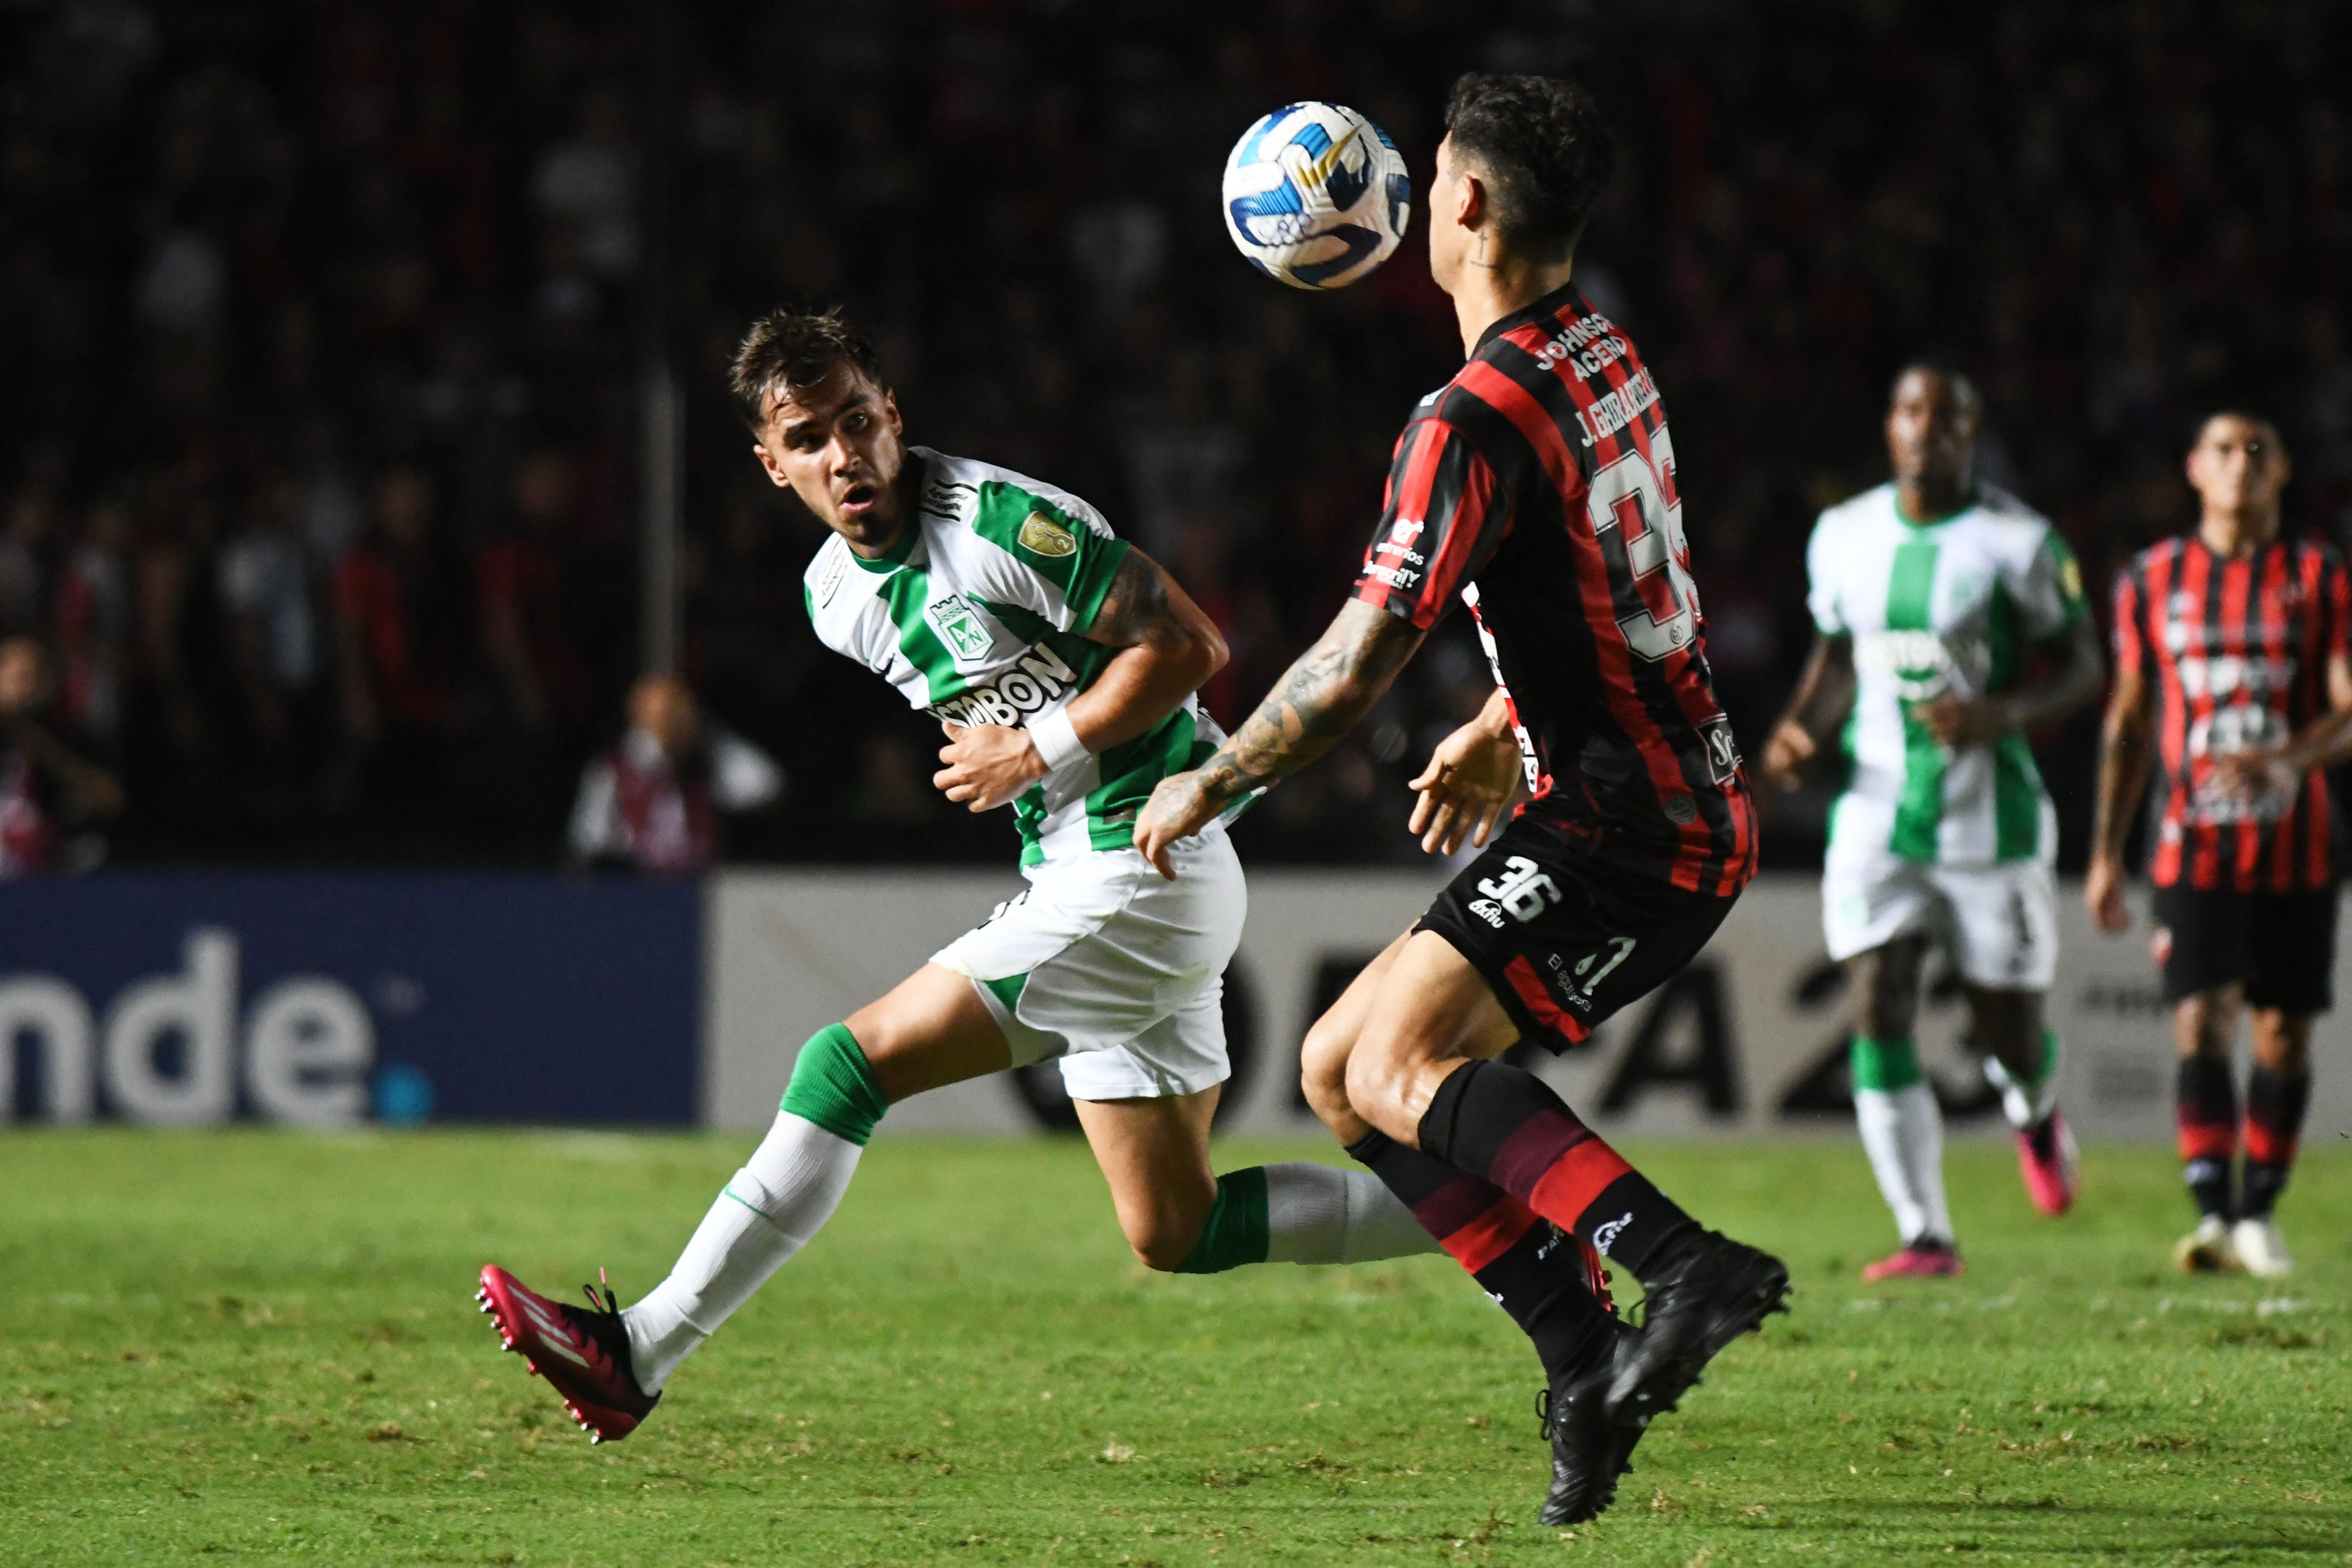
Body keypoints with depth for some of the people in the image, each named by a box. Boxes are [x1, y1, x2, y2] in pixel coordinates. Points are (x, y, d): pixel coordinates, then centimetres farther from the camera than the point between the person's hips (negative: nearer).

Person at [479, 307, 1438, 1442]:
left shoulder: (1003, 521, -16)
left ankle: (637, 1354, -9)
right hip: (1075, 875, 9)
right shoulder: (836, 597, 9)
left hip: (1142, 872, -9)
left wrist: (1040, 751, -15)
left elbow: (1189, 645, -15)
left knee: (854, 1061, -12)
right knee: (1174, 1235, 9)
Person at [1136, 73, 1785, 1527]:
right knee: (1340, 1067, 9)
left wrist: (1206, 790, -7)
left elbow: (1356, 668, -21)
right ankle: (1585, 1360, 2)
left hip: (1629, 832, -10)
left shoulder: (1478, 420, -19)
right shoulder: (1607, 355, 11)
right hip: (1676, 797, 10)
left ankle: (1686, 1260, -38)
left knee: (1401, 1061, -25)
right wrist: (1499, 731, 34)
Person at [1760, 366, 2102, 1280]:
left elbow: (2082, 667, -2)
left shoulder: (2019, 543, -8)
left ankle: (2034, 1112, 44)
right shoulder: (1843, 536, 5)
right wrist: (1801, 732, 0)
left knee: (2007, 1032, 5)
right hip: (1877, 810, 3)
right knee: (1881, 1008, -13)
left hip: (1990, 817, -3)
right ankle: (1925, 1236, -7)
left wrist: (2003, 714, -21)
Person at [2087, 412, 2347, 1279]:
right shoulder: (2151, 580, 7)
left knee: (2282, 1031, 3)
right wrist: (2106, 854, 9)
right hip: (2192, 843, 0)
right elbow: (2129, 721, 12)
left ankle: (2259, 1211, 15)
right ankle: (2211, 1216, -17)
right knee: (2201, 1022, -12)